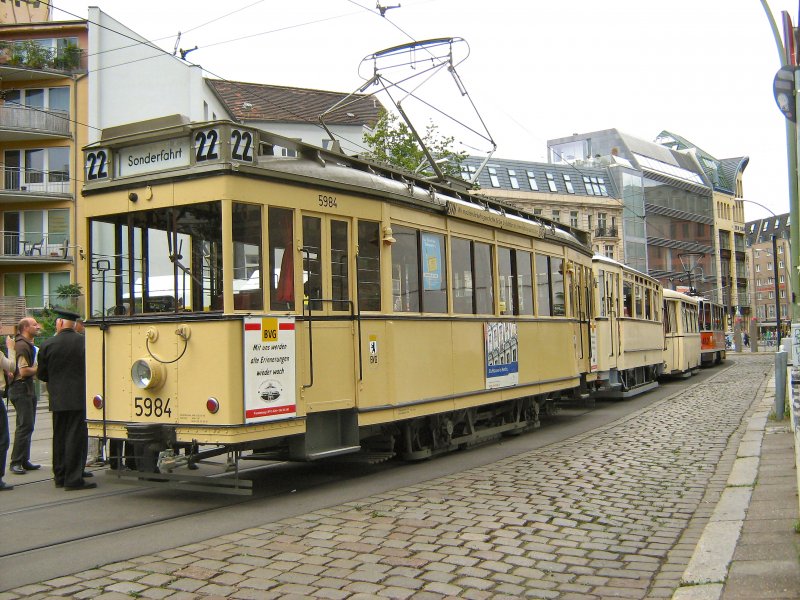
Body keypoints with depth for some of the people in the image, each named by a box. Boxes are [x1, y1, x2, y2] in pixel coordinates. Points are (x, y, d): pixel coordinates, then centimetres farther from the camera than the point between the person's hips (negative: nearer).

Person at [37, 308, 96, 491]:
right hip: (80, 399, -2)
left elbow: (41, 375, 4)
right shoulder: (85, 342, -8)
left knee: (59, 438, 14)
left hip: (57, 399, 3)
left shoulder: (47, 345, -3)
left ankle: (60, 477, 21)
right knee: (76, 438, 0)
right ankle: (73, 479, -3)